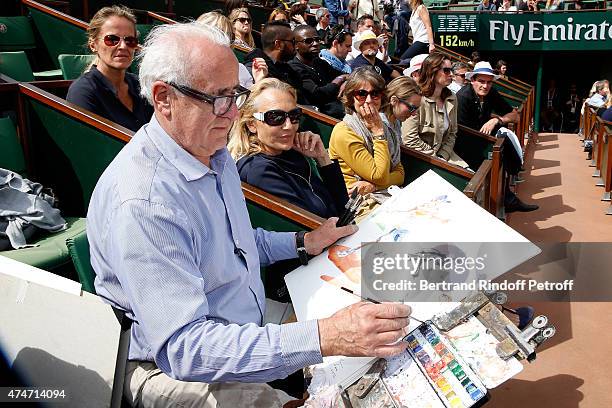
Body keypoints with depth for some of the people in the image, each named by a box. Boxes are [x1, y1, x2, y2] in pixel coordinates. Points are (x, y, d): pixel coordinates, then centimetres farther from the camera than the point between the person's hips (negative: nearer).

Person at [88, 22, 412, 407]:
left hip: (249, 324, 8)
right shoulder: (142, 202, -30)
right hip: (165, 366, -8)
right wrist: (324, 338, -40)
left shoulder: (214, 154, 2)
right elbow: (183, 347, -34)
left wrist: (304, 242, 6)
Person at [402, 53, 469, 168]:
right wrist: (435, 157, -13)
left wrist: (443, 155, -5)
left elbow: (452, 133, 12)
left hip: (445, 155, 7)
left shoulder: (452, 99, 8)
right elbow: (409, 139, -18)